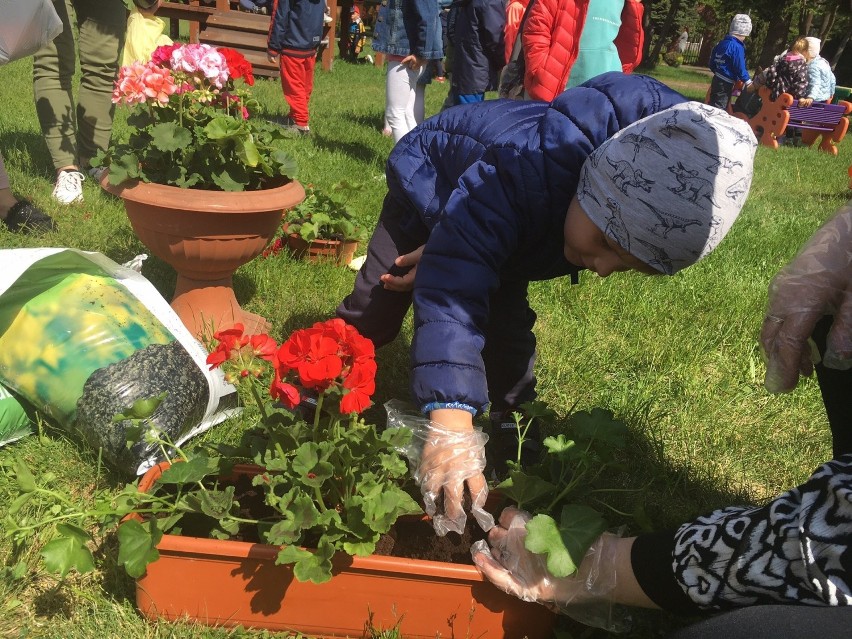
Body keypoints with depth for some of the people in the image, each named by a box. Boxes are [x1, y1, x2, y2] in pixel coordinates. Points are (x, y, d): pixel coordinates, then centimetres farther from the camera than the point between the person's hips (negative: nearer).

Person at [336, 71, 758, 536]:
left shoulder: (648, 206, -31)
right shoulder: (519, 173, -52)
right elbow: (452, 296, -56)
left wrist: (448, 249, -20)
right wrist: (451, 425, -64)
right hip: (430, 185, -4)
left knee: (508, 328, -3)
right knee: (375, 310, -5)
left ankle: (510, 429, 18)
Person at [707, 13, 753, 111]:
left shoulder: (722, 43, 9)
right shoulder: (737, 47, -17)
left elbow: (712, 63, 16)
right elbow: (740, 67, -18)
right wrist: (748, 81, -8)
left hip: (717, 79, 9)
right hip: (725, 83, -9)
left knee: (712, 104, 15)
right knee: (719, 108, -6)